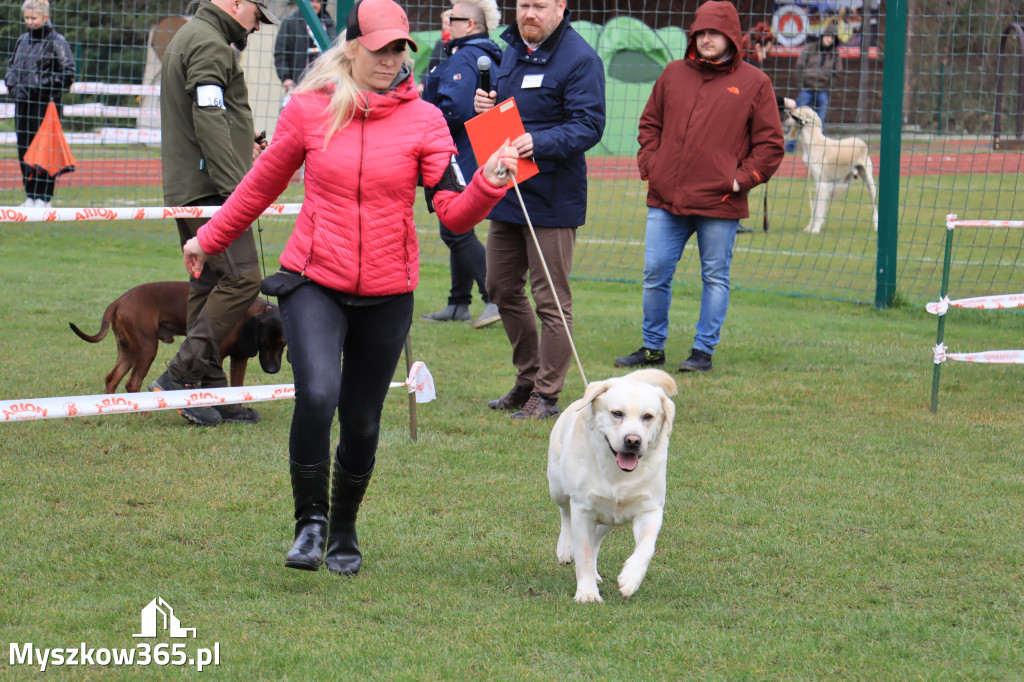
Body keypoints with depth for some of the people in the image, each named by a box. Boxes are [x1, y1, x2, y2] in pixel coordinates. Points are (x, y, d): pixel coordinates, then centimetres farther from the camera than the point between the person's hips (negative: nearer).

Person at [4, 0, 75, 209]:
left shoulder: (56, 42, -5)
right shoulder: (23, 40, 14)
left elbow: (67, 72, -9)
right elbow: (13, 65, 27)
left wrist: (44, 85, -13)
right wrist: (11, 84, 10)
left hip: (45, 104, -7)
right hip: (22, 102, 7)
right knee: (24, 150, 8)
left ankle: (44, 198, -2)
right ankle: (31, 196, 15)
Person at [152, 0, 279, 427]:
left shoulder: (189, 37, 22)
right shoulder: (210, 45, -12)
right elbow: (209, 120, -21)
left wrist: (242, 146, 25)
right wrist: (235, 182, -24)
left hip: (186, 185, 11)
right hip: (211, 186, -11)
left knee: (207, 285, 10)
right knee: (241, 277, -14)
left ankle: (210, 391, 10)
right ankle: (180, 376, -15)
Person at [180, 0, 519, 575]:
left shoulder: (423, 119, -1)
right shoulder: (309, 109, -1)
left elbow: (455, 212, -7)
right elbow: (263, 183, 15)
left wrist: (489, 183, -28)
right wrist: (210, 240, 24)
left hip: (387, 295, 1)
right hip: (315, 283, -1)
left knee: (362, 423, 7)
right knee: (317, 394, -23)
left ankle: (345, 532, 31)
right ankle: (311, 522, -4)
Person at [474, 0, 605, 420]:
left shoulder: (580, 59, -12)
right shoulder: (512, 51, 14)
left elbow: (589, 126, -19)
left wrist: (539, 143, -34)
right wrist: (484, 106, 2)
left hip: (552, 197, -9)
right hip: (506, 192, 9)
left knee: (550, 299, -3)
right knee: (502, 289, 15)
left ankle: (546, 395, 4)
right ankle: (527, 379, 29)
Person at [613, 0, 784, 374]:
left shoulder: (754, 83, 0)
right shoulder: (673, 74, 10)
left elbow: (770, 143, 1)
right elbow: (650, 123, 19)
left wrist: (742, 178, -6)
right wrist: (649, 165, 6)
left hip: (719, 203, -3)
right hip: (665, 199, 3)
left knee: (715, 278, 5)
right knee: (655, 273, 5)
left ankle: (704, 350, 14)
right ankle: (652, 348, 17)